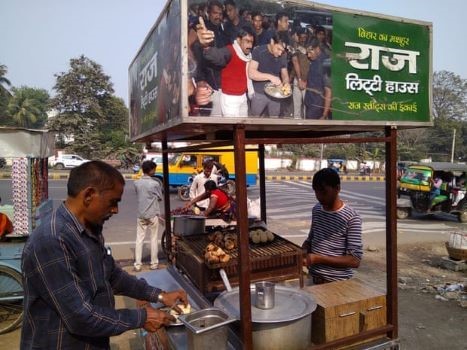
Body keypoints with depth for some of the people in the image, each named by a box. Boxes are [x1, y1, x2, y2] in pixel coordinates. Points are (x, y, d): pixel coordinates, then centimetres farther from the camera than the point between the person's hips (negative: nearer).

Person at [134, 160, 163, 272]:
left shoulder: (136, 183, -1)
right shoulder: (155, 183, -13)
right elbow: (160, 198, -1)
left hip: (141, 215, 3)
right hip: (153, 215, -3)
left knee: (139, 239, 7)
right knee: (154, 239, 8)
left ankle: (137, 264, 9)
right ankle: (154, 263, 16)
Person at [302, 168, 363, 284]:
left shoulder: (351, 218, -16)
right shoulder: (316, 210, 3)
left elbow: (355, 260, -18)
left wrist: (319, 259, -23)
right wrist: (303, 251, -4)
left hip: (337, 283, -5)